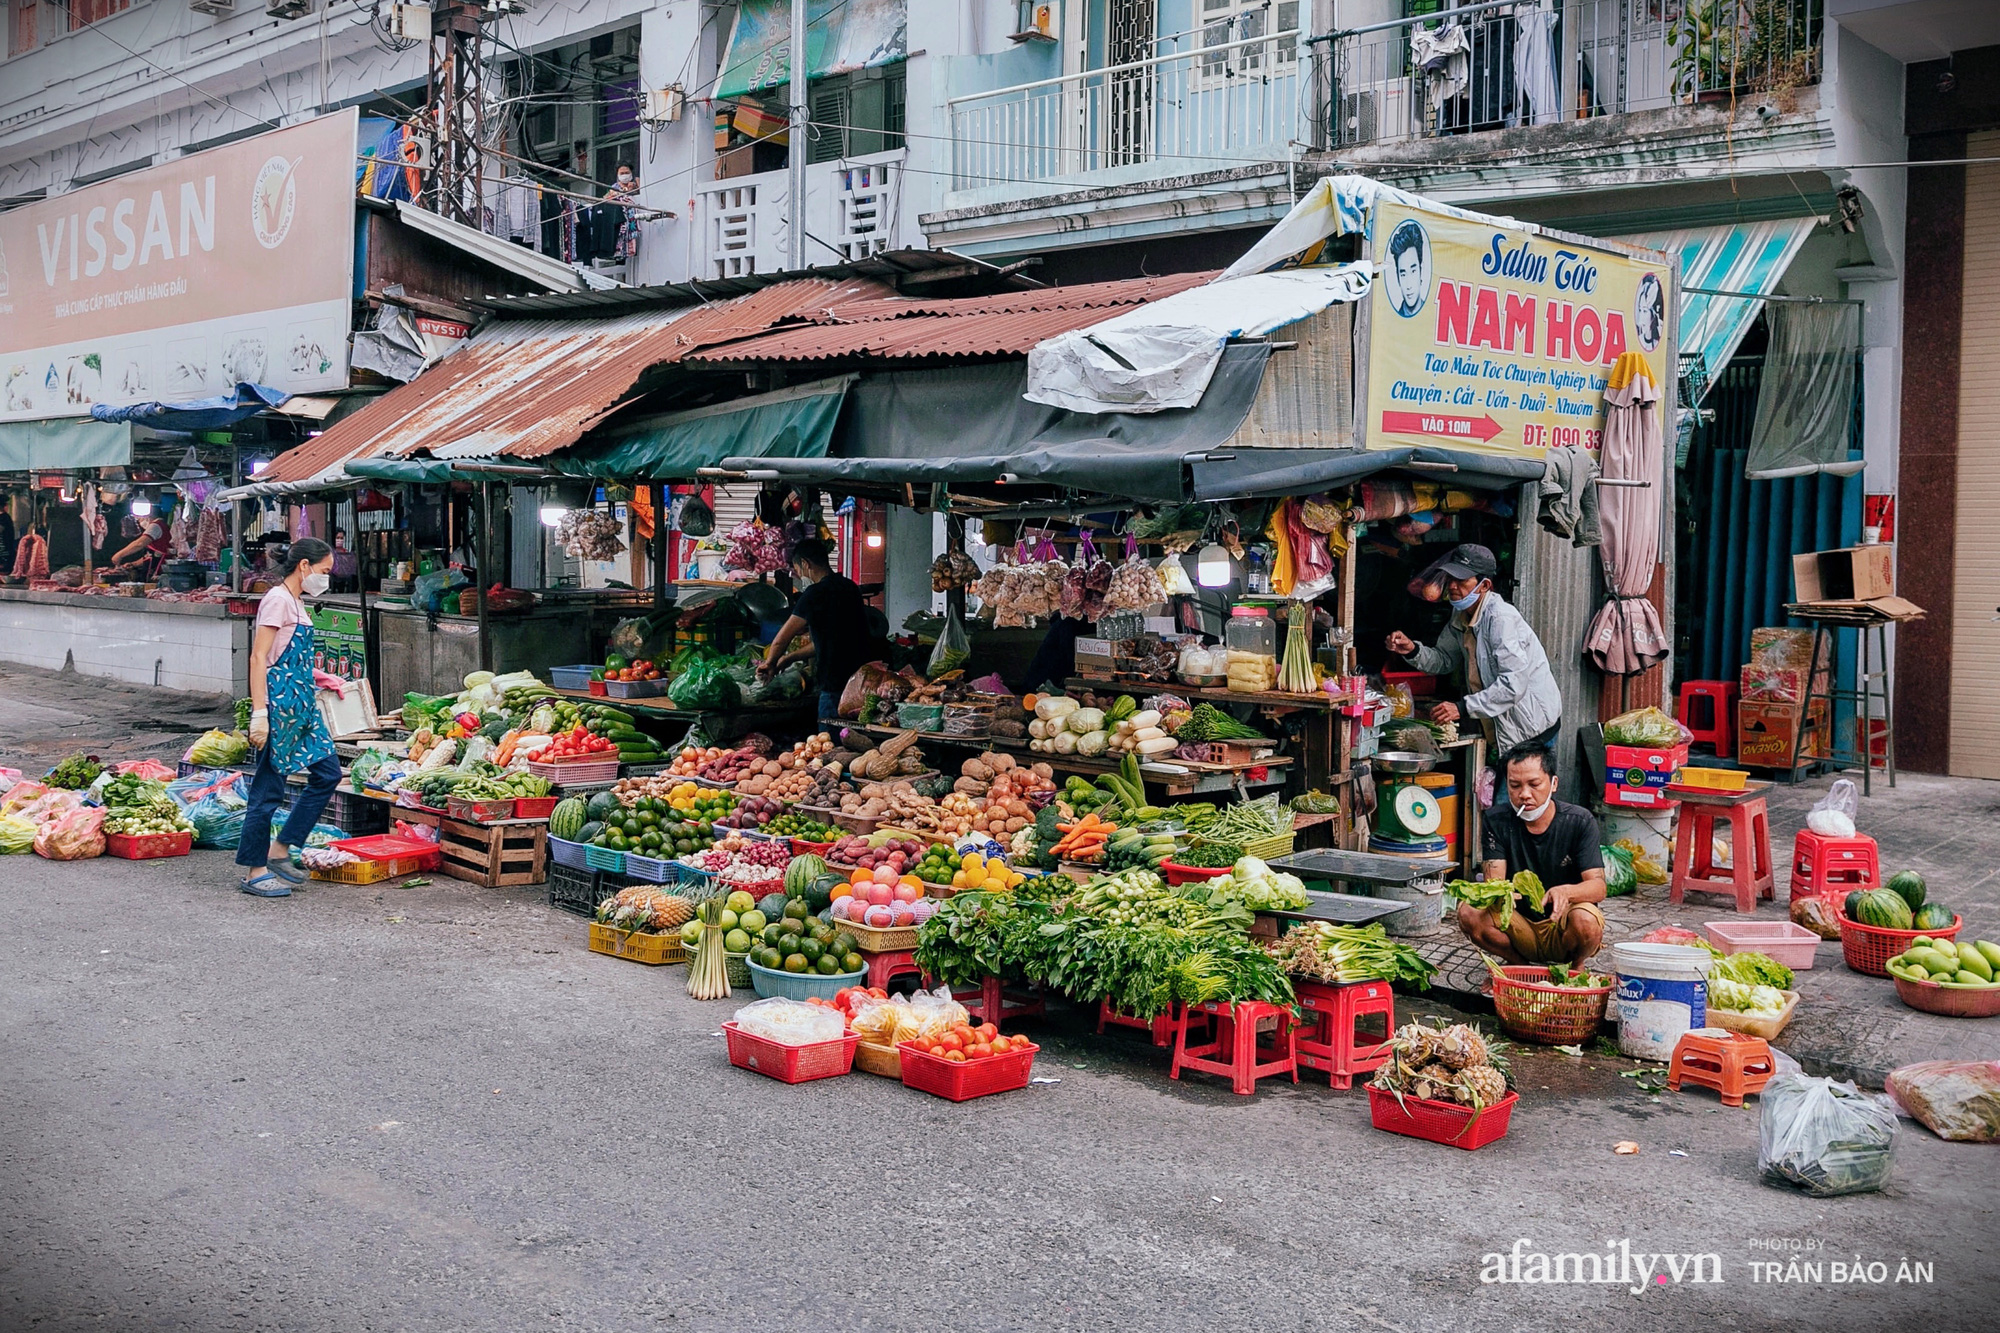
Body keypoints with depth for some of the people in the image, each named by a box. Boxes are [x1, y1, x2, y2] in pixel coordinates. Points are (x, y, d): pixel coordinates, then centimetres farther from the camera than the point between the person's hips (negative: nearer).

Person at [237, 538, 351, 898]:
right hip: (280, 702, -10)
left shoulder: (297, 603, 16)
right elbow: (259, 658, -17)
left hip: (301, 705, 10)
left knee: (328, 773, 10)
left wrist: (321, 679, 18)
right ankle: (254, 871, 7)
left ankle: (279, 851, 17)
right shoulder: (278, 600, -11)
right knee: (268, 787, -2)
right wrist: (259, 714, -22)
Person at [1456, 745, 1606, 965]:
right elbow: (1493, 882, -12)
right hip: (1519, 925, 2)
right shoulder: (1497, 820, -5)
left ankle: (1575, 967, 1)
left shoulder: (1580, 821, -10)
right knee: (1469, 912, -25)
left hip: (1562, 929, -2)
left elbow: (1598, 887, -17)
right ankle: (1519, 965, 3)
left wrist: (1565, 891, -41)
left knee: (1586, 920, -35)